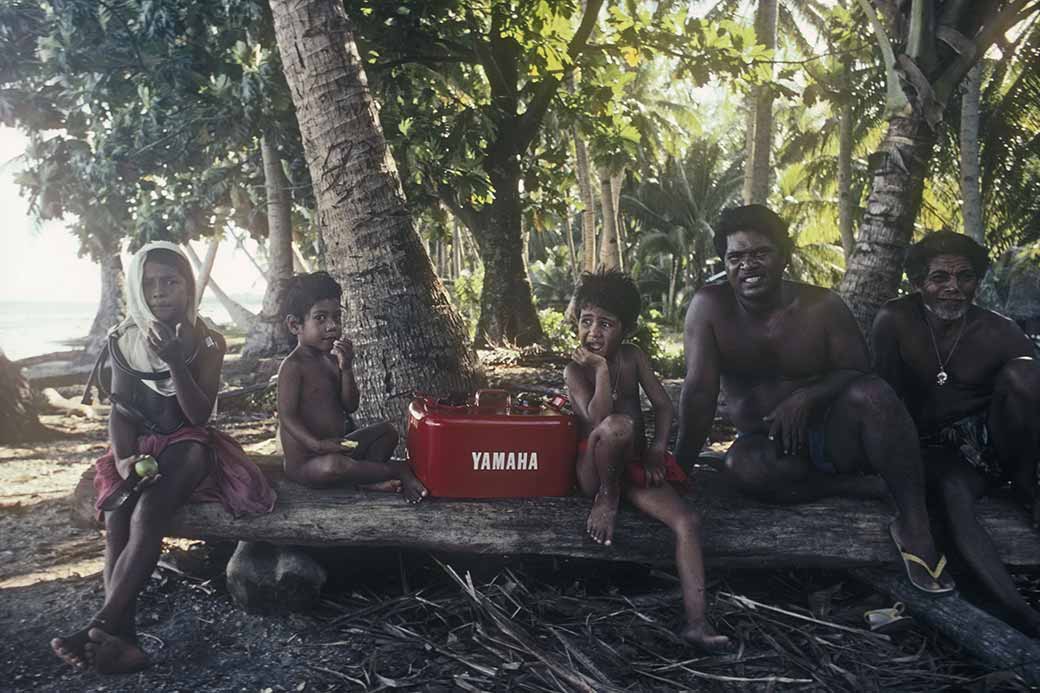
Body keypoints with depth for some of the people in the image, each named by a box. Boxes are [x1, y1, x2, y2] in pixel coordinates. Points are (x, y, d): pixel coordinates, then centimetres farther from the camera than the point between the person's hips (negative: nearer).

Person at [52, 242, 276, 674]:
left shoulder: (206, 342, -4)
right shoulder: (125, 341, 5)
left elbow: (200, 416, -11)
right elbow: (120, 410, 3)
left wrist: (174, 361, -24)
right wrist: (123, 458, -16)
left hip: (187, 444, -3)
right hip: (139, 446, 3)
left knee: (146, 515, -33)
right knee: (115, 516, -29)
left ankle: (101, 626, -40)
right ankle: (122, 635, -41)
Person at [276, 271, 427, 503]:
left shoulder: (332, 359, 8)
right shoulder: (293, 366, -16)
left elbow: (351, 406, 2)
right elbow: (287, 416, -22)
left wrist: (346, 369, -11)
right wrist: (316, 444, -34)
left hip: (336, 447, 9)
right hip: (304, 463, -9)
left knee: (387, 431, 11)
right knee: (334, 465, -39)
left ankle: (368, 477, -13)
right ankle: (397, 471, -19)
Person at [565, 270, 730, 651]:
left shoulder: (634, 357, 7)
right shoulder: (575, 369, -6)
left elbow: (663, 405, 9)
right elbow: (596, 418, -23)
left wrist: (657, 449, -5)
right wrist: (602, 369, -24)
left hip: (634, 465, 5)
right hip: (593, 469, -4)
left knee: (688, 521, -19)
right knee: (618, 425, -39)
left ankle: (696, 621, -24)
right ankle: (607, 500, -12)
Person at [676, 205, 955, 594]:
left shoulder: (821, 306, -8)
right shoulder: (709, 307, -11)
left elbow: (859, 372, -6)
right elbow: (700, 389, -15)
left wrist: (806, 396, -25)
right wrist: (682, 466, -20)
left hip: (830, 433, 0)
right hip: (767, 445, 1)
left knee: (871, 394, -31)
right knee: (739, 467, -34)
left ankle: (915, 524, -25)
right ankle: (871, 488, -21)